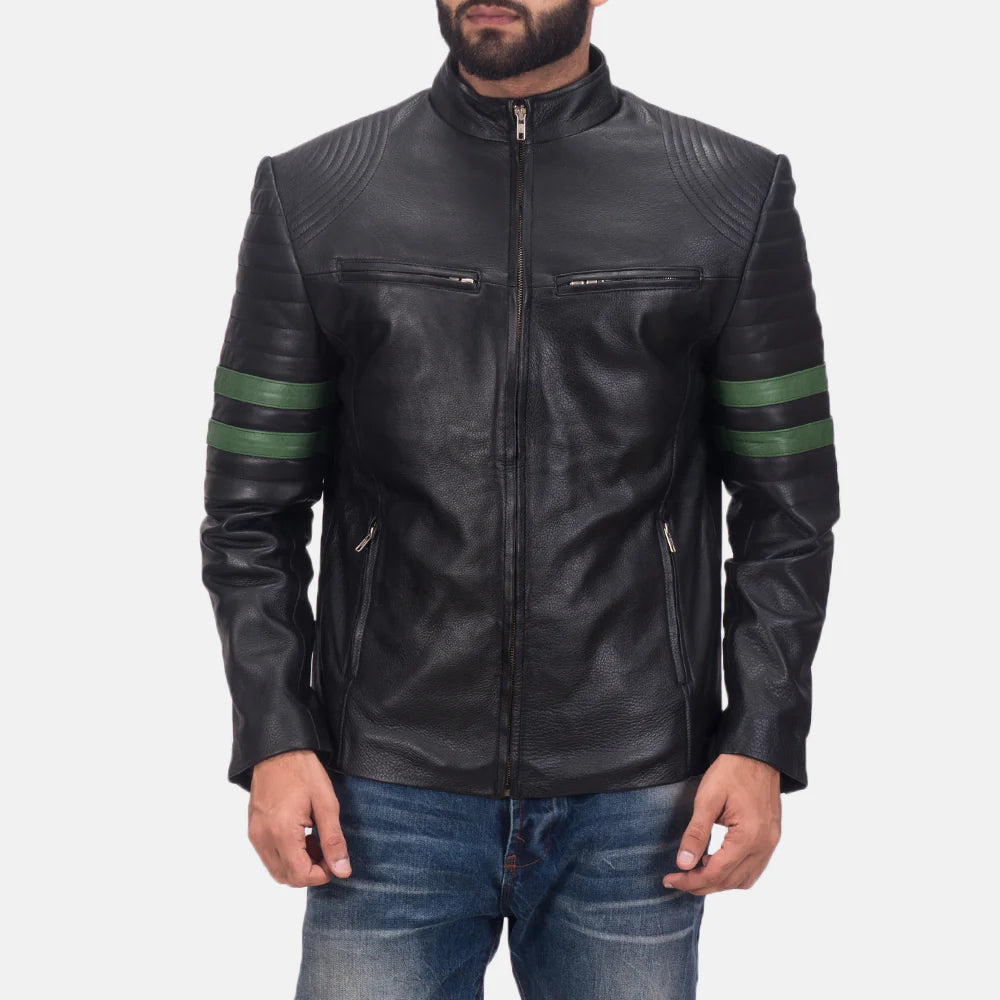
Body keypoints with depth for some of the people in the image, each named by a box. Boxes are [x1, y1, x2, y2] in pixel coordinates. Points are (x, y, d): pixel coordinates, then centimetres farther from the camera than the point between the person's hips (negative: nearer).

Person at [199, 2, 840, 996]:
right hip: (388, 800, 0)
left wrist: (763, 742, -4)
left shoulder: (737, 195, 2)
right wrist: (273, 737, -4)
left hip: (635, 803, 0)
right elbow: (253, 507, 4)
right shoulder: (311, 194, 3)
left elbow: (787, 506, 3)